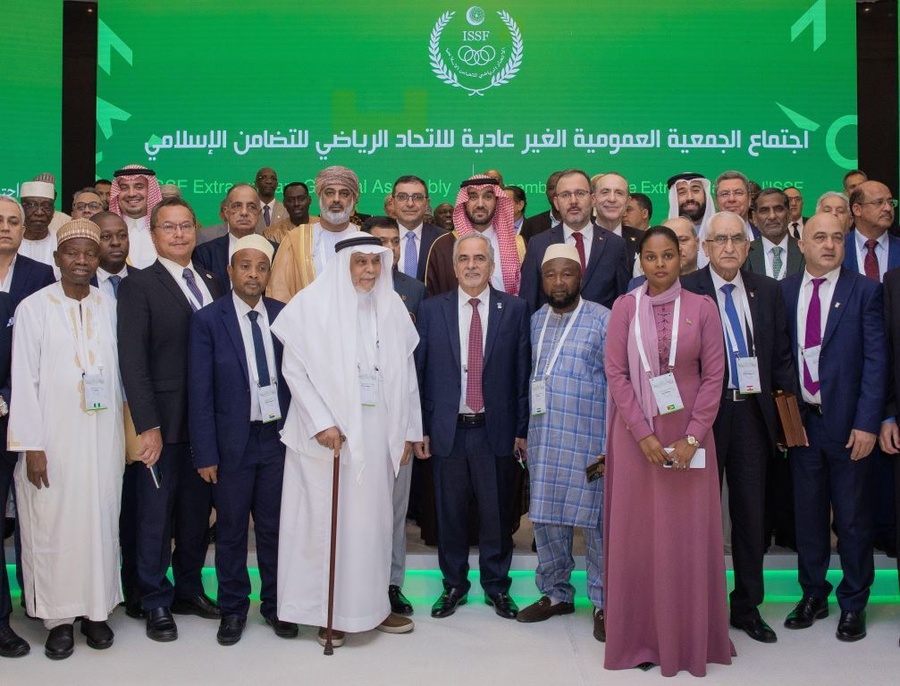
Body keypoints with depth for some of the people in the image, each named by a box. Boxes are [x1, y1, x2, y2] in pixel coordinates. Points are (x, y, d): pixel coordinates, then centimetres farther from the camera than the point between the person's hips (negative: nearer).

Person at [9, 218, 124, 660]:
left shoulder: (109, 308, 4)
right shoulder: (33, 307, -5)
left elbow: (117, 372, 8)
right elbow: (24, 380, -6)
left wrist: (122, 435, 5)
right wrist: (32, 446, -10)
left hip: (102, 437, 3)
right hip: (52, 439, -3)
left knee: (100, 522, 9)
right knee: (52, 526, 4)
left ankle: (96, 609, 22)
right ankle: (58, 616, 18)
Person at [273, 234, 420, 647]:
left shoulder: (391, 307, 8)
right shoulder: (313, 303, -5)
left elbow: (405, 371, 10)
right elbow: (294, 369, -7)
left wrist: (408, 431, 7)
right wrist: (322, 423, -15)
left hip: (377, 431, 4)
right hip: (329, 431, -4)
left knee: (372, 517, 10)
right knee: (325, 517, 3)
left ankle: (370, 604, 23)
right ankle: (328, 611, 15)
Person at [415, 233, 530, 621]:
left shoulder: (514, 309, 1)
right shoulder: (431, 310, 3)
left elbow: (523, 373, 0)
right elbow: (418, 371, 3)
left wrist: (522, 429, -2)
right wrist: (420, 428, 0)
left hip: (496, 430, -1)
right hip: (447, 430, 1)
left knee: (497, 514, 9)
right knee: (450, 513, 11)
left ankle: (497, 586, 27)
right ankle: (454, 585, 27)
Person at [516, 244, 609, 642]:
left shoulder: (602, 320, -5)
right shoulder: (535, 321, 12)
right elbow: (533, 378, 14)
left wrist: (614, 444, -12)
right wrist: (521, 433, 7)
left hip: (589, 441, -5)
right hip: (543, 440, 5)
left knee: (595, 522, 2)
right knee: (545, 519, 10)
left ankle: (604, 602, 17)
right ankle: (556, 593, 26)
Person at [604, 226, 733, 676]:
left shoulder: (702, 308, 1)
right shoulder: (625, 307, 1)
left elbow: (713, 376, -1)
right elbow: (615, 372, -3)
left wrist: (692, 438, -10)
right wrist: (643, 435, -12)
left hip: (688, 435, 0)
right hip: (635, 434, 0)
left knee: (688, 537, 6)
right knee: (636, 534, 5)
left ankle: (689, 636, 21)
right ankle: (640, 636, 18)